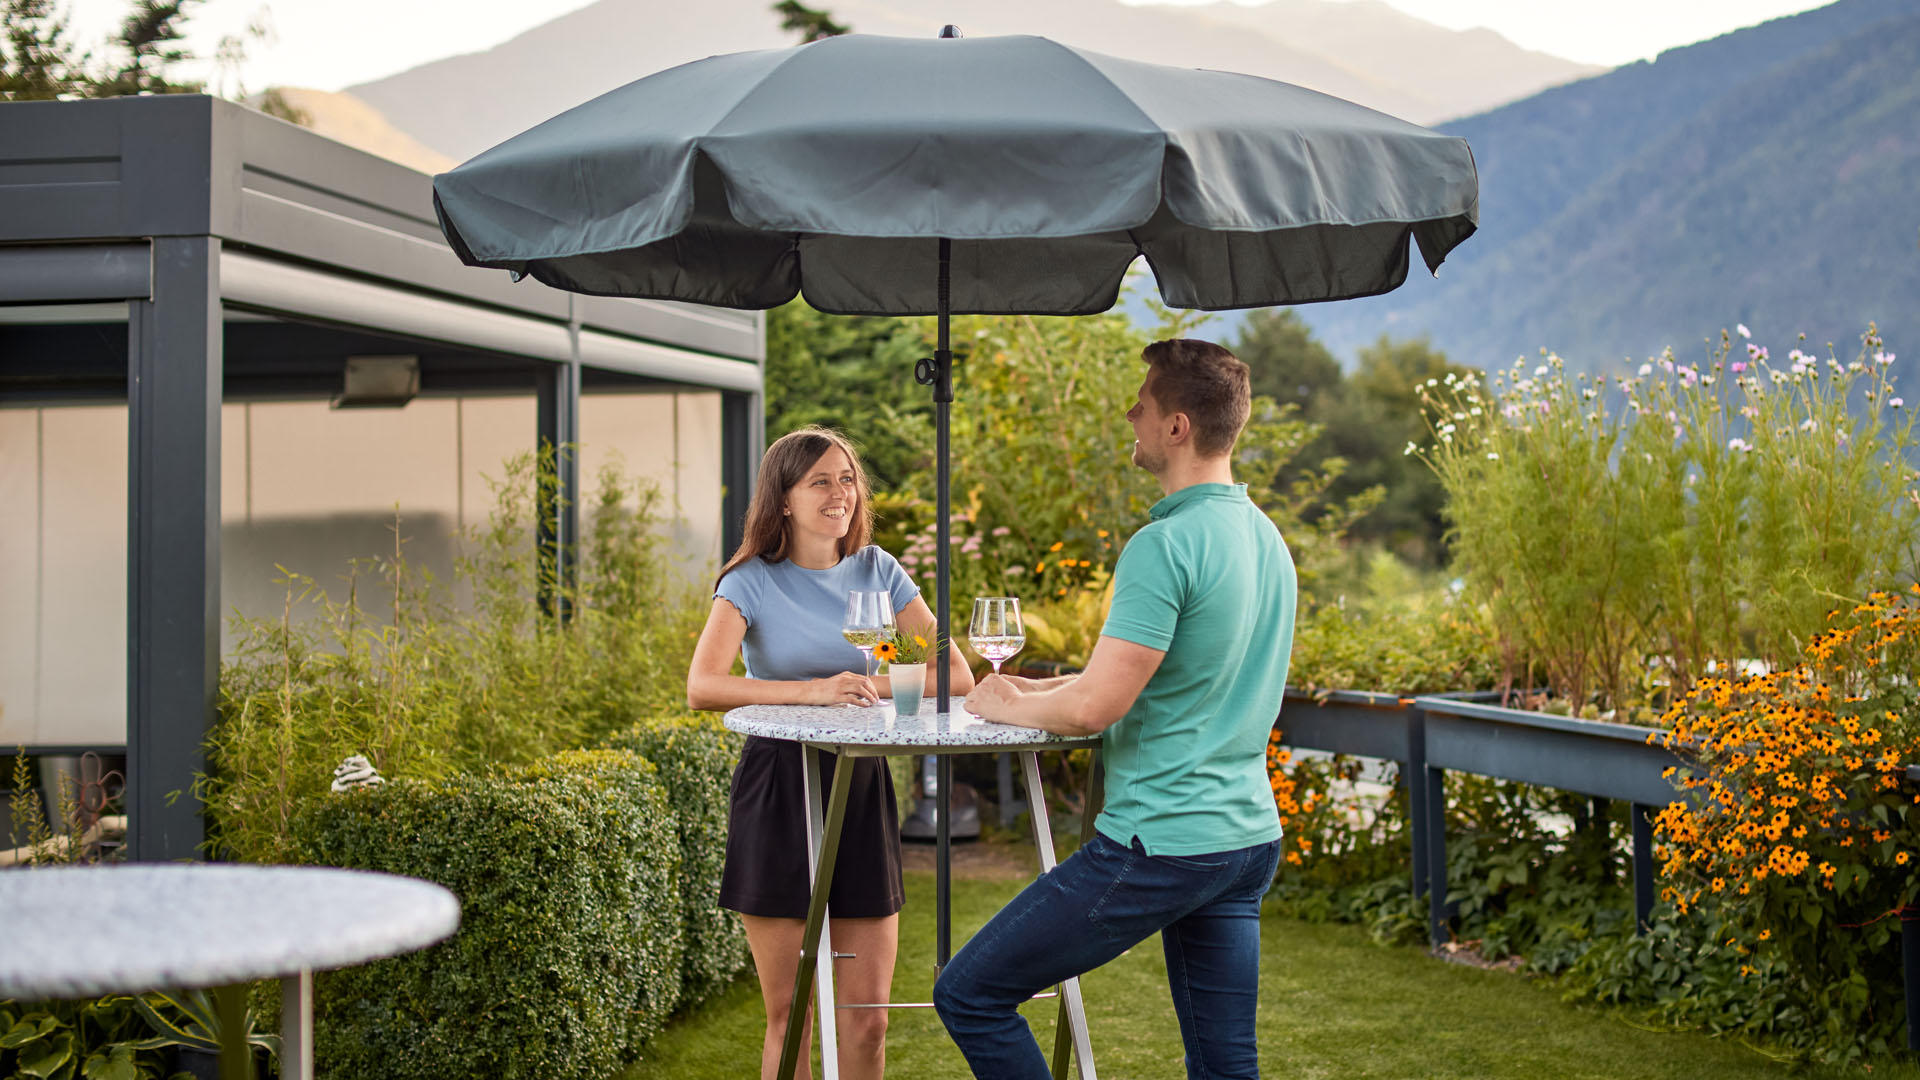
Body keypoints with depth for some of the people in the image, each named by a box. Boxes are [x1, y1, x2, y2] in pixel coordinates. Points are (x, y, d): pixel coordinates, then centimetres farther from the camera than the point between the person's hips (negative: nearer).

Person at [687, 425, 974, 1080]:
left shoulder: (877, 572, 4)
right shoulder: (752, 581, -5)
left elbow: (957, 675, -1)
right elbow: (702, 687, -21)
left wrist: (869, 686, -16)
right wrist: (814, 690, -28)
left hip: (861, 789, 3)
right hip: (777, 791, -3)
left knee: (867, 1018, 3)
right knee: (789, 1015, 3)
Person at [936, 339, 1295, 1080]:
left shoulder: (1165, 545, -18)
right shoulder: (1264, 534, 11)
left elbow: (1094, 709, -22)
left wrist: (1006, 706, -2)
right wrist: (1039, 690, 18)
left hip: (1161, 845, -9)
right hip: (1249, 833, 9)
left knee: (969, 996, 1)